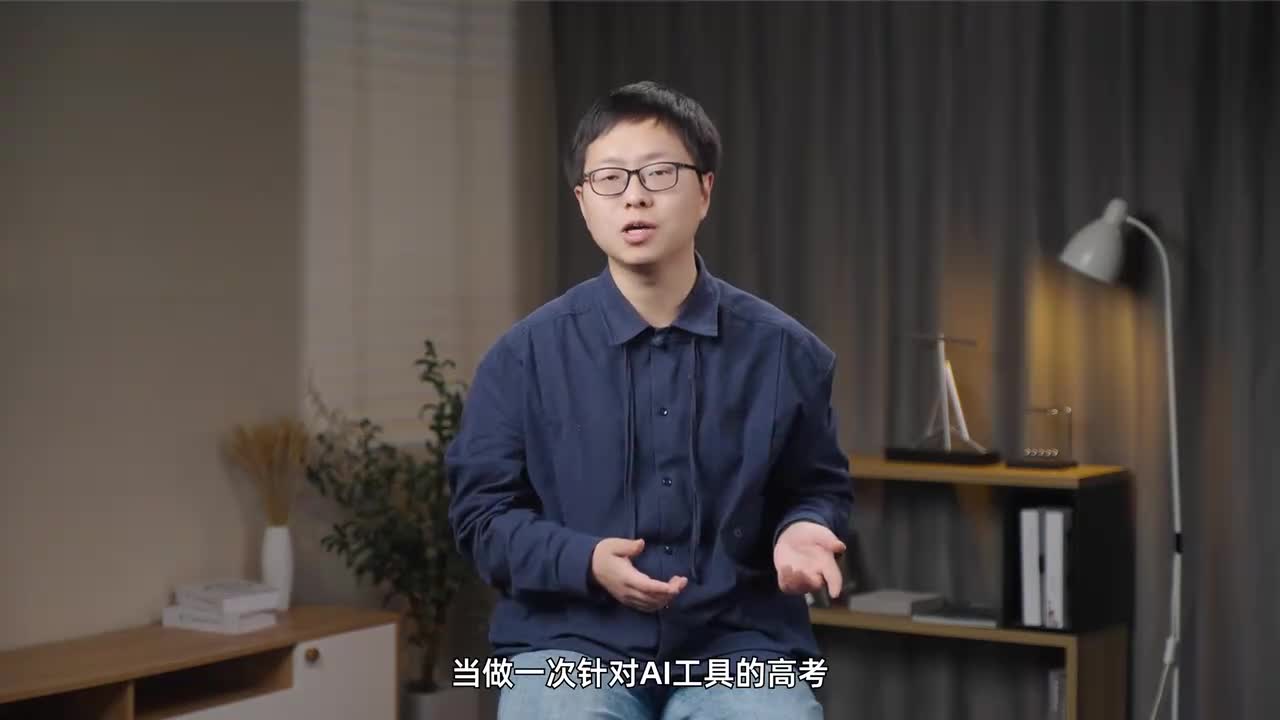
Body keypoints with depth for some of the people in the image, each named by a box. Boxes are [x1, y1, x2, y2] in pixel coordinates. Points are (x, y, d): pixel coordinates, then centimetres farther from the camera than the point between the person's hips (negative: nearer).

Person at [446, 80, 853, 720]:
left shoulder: (782, 351, 4)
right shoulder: (526, 354, 1)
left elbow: (819, 485, 17)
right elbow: (483, 511, 4)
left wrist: (802, 529, -7)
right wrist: (585, 561, -14)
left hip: (736, 643, 1)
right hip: (573, 641, -1)